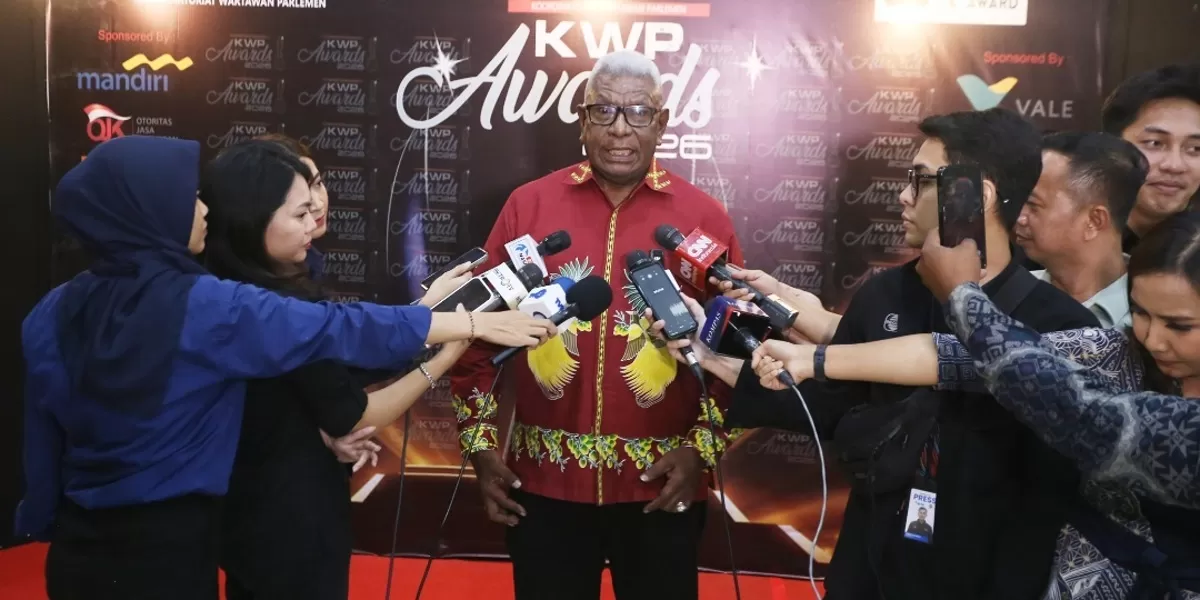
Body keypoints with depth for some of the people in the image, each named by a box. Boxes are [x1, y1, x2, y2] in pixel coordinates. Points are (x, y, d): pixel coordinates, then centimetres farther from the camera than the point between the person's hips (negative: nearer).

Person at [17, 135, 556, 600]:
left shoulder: (53, 313, -3)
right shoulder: (204, 307, -21)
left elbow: (43, 441, 4)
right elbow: (339, 329, -22)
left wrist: (46, 525, 20)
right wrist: (476, 324, -18)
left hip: (79, 543, 6)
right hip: (168, 541, -6)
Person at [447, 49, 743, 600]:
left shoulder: (704, 217, 0)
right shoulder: (528, 205, 1)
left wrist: (703, 449, -6)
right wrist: (481, 444, 0)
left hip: (662, 485, 0)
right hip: (544, 480, 1)